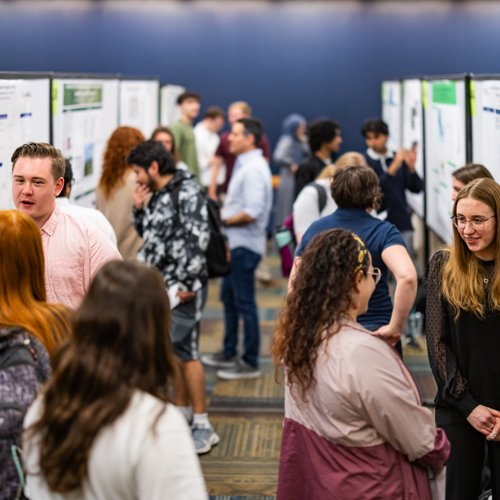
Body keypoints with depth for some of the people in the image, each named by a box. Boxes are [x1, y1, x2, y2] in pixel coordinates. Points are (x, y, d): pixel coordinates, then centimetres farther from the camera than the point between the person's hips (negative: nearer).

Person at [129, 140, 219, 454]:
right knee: (172, 351, 13)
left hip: (183, 286, -8)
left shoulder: (187, 192, -11)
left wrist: (184, 284, -19)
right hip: (160, 285, 8)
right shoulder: (158, 196, 15)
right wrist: (139, 208, 9)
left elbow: (198, 240, -18)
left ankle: (203, 426, -2)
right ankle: (182, 415, 24)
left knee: (185, 351, -8)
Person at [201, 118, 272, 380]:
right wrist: (224, 211, 7)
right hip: (235, 243, 11)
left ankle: (250, 363, 6)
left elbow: (252, 212, -27)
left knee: (244, 302, -3)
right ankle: (229, 353, 32)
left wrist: (224, 220, -15)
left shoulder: (253, 169, -19)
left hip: (245, 245, -11)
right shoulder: (245, 164, 14)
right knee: (228, 297, 19)